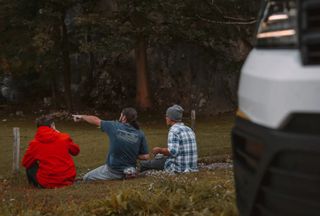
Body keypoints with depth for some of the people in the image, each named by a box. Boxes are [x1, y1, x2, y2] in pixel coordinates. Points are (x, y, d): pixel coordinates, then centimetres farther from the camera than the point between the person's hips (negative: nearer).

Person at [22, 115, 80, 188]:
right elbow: (76, 151, 15)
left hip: (47, 184, -2)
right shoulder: (64, 138, -2)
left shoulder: (34, 143, -4)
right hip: (68, 180, 2)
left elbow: (25, 163, 5)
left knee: (30, 167, 23)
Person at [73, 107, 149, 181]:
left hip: (113, 170, -4)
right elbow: (145, 156, -5)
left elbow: (96, 120, 5)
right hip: (130, 170, 4)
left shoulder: (114, 126, -11)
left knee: (86, 178, 13)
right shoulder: (140, 134, -7)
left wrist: (81, 117, 22)